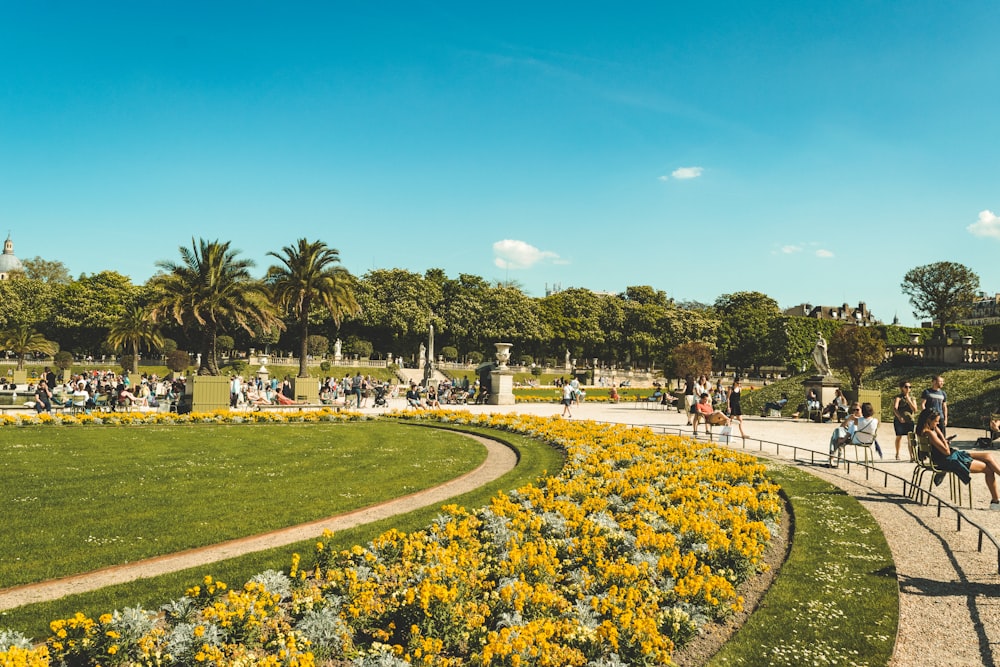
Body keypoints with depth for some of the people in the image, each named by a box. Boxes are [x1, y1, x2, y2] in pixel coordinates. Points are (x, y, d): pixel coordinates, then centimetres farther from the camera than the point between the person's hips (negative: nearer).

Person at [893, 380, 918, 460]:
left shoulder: (912, 397, 9)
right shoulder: (898, 397, -2)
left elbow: (915, 410, -2)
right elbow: (895, 408, -19)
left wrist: (908, 400, -11)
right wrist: (899, 417, -34)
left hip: (909, 420, 2)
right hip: (899, 420, -2)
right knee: (899, 437, 7)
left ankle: (912, 456, -15)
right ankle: (897, 454, 26)